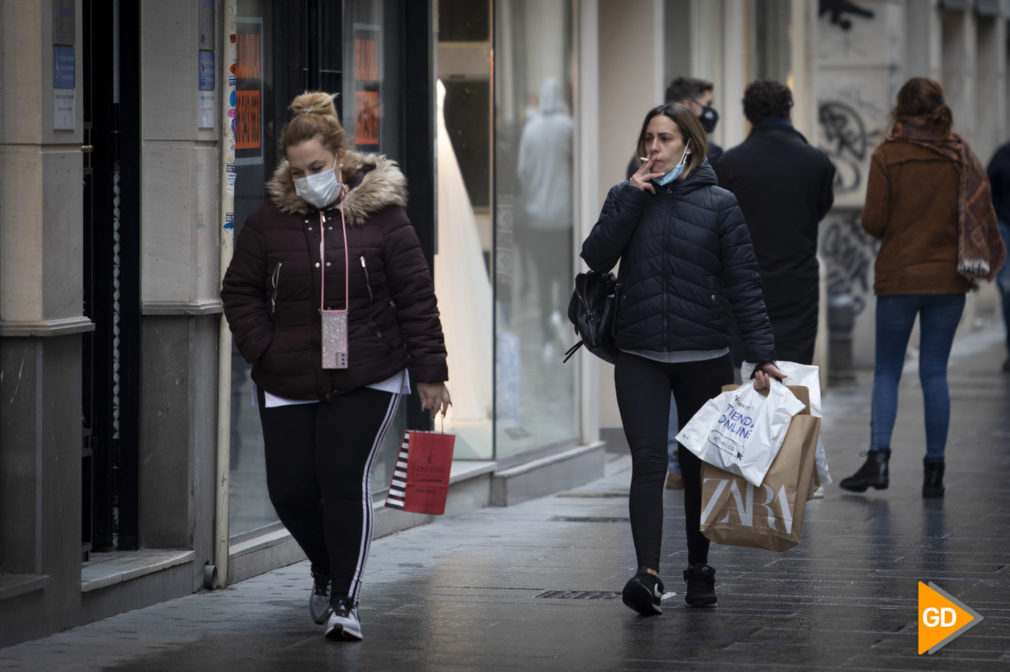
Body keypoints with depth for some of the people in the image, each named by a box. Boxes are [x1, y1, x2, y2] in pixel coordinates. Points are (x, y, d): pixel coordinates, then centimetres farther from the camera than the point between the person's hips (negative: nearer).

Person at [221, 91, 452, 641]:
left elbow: (416, 297, -1)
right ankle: (326, 569, 32)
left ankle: (344, 601, -2)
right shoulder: (270, 219, 2)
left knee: (344, 478, -13)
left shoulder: (381, 213, -4)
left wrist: (430, 372, -3)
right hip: (288, 383, 3)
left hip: (367, 377, -3)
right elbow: (240, 290, 11)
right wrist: (264, 350, -3)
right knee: (289, 488, 2)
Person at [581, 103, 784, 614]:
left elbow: (743, 283, -2)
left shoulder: (718, 204, 2)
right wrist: (630, 197, -11)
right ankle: (648, 574, -22)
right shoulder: (628, 198, 8)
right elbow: (596, 258, -6)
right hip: (640, 357, 0)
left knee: (700, 465, 10)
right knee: (648, 461, -13)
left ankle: (699, 571, 23)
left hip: (704, 356, 0)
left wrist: (762, 354, -9)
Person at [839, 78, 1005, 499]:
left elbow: (873, 222, -10)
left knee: (887, 371, 7)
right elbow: (981, 215, 1)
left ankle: (878, 457, -9)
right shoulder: (960, 155, 0)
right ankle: (934, 469, 5)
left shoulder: (887, 156, -8)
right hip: (948, 277, 2)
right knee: (934, 372, 7)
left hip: (898, 277, -2)